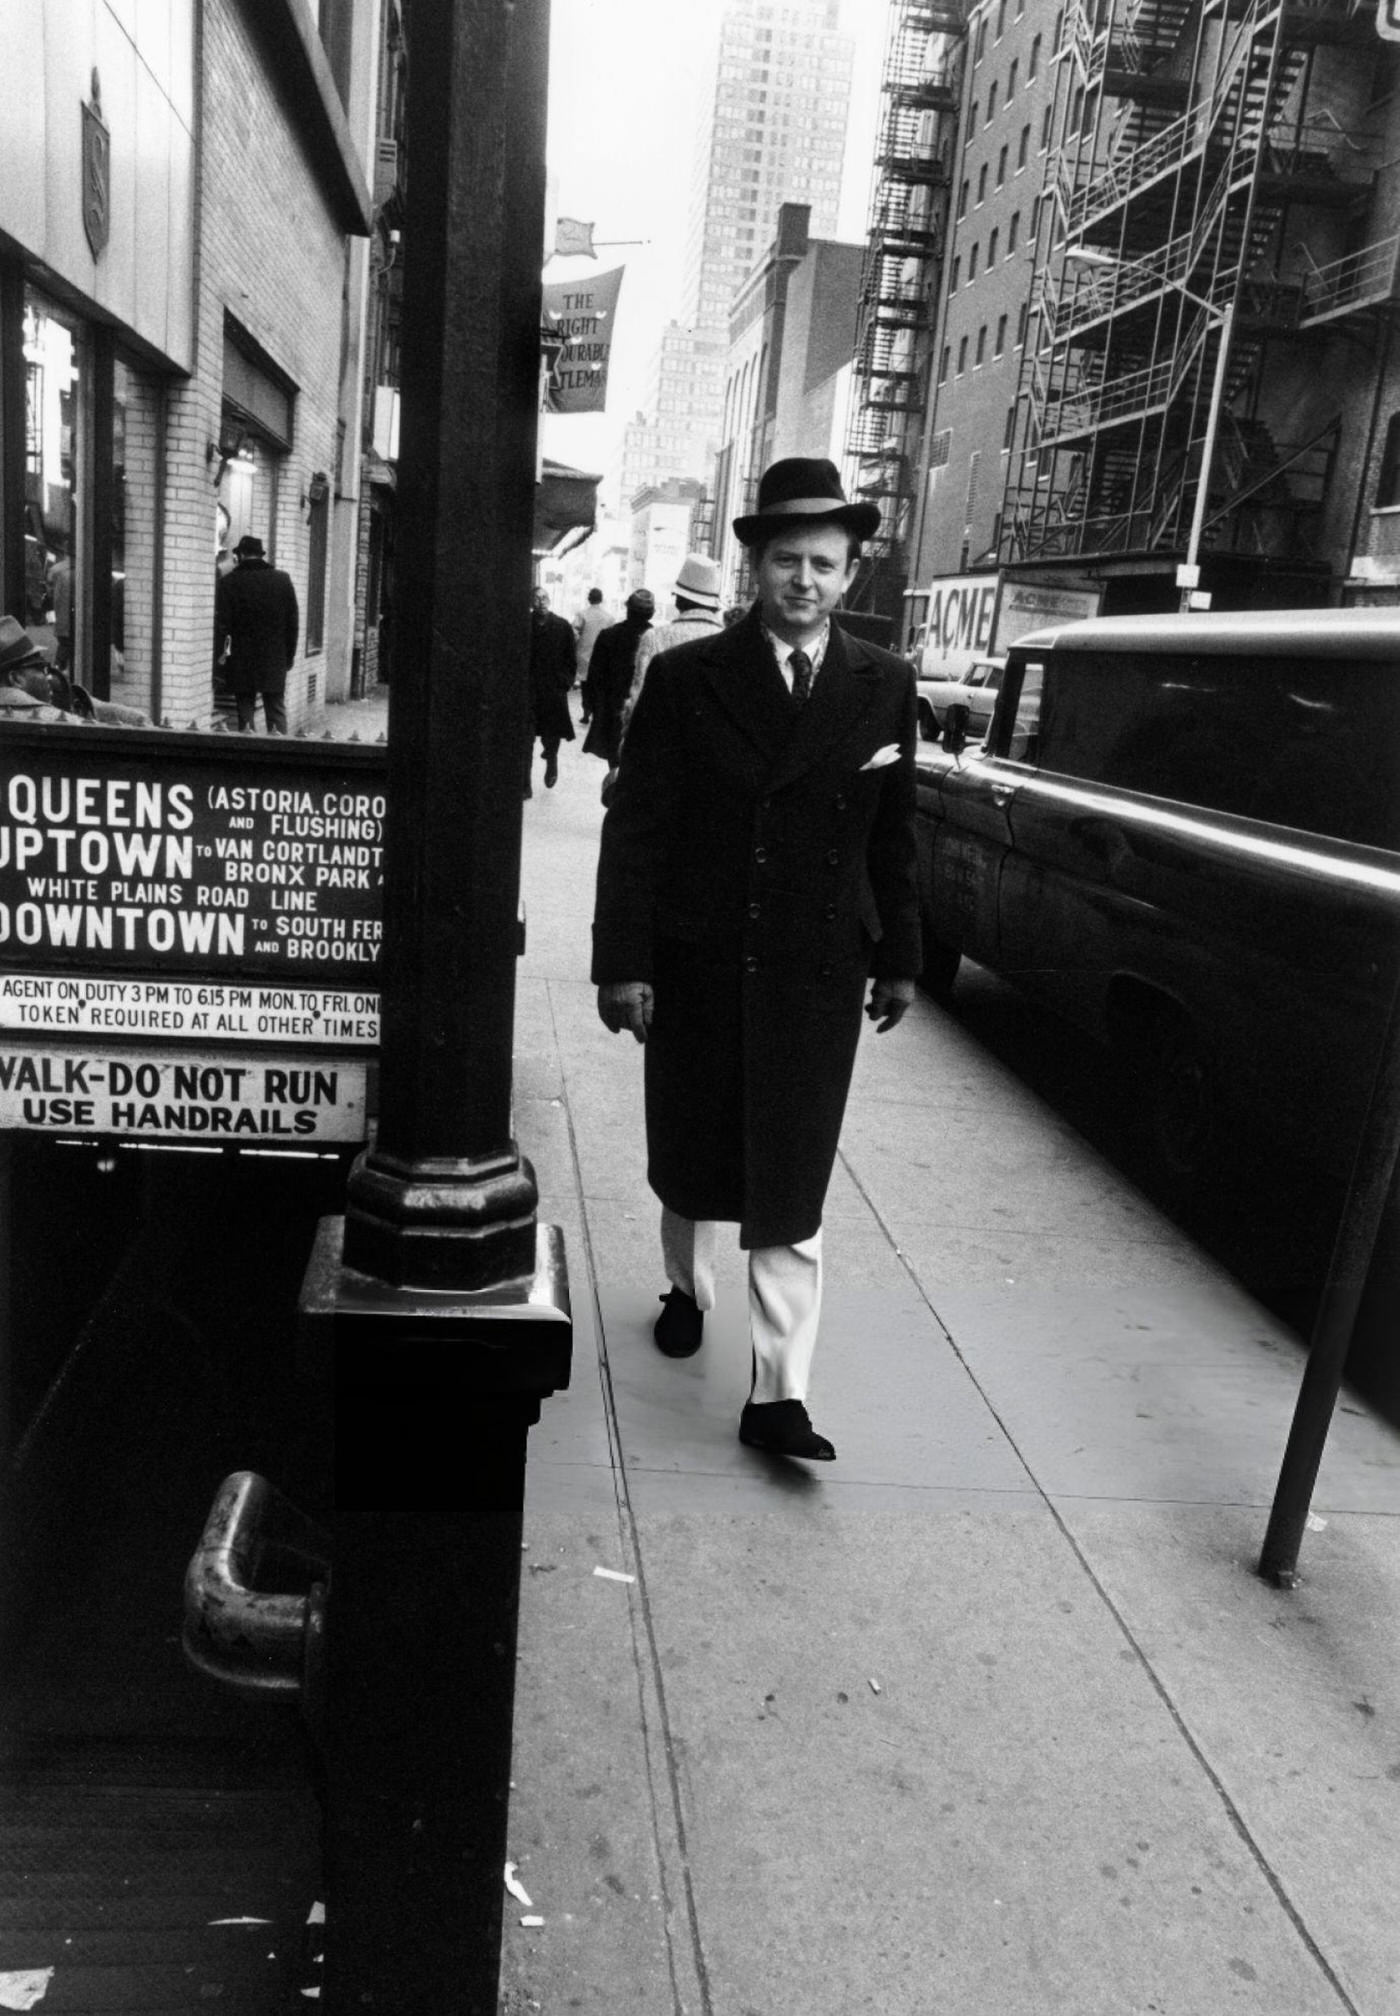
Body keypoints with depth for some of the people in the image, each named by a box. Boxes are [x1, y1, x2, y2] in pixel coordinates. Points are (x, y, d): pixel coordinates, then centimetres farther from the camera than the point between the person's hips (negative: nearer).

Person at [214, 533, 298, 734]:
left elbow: (221, 623, -7)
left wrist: (218, 653, 2)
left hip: (241, 663, -1)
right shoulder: (283, 580, 1)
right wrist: (289, 656, 10)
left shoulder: (229, 582, -6)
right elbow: (293, 622, 3)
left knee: (245, 712, 6)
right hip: (275, 661, 2)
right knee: (277, 712, 7)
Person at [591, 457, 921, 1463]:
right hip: (697, 964, 0)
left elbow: (893, 834, 7)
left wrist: (899, 959, 9)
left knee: (792, 1188, 1)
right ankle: (689, 1289, 45)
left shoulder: (885, 685, 1)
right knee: (688, 1156, 17)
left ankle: (779, 1393, 8)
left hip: (819, 973, 0)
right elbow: (636, 828, -6)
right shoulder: (686, 677, -4)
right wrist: (622, 962, -11)